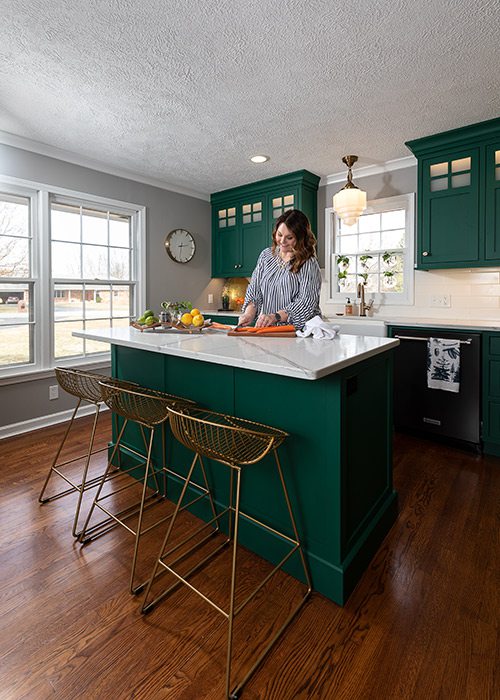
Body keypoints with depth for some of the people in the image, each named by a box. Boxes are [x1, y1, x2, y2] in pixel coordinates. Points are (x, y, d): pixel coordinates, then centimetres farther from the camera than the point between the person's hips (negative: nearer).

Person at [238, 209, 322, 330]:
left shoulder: (309, 263, -3)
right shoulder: (266, 255, 14)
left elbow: (306, 303, -12)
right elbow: (254, 290, 13)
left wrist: (275, 317, -24)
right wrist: (250, 313, -6)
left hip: (298, 331, -4)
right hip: (268, 331, 4)